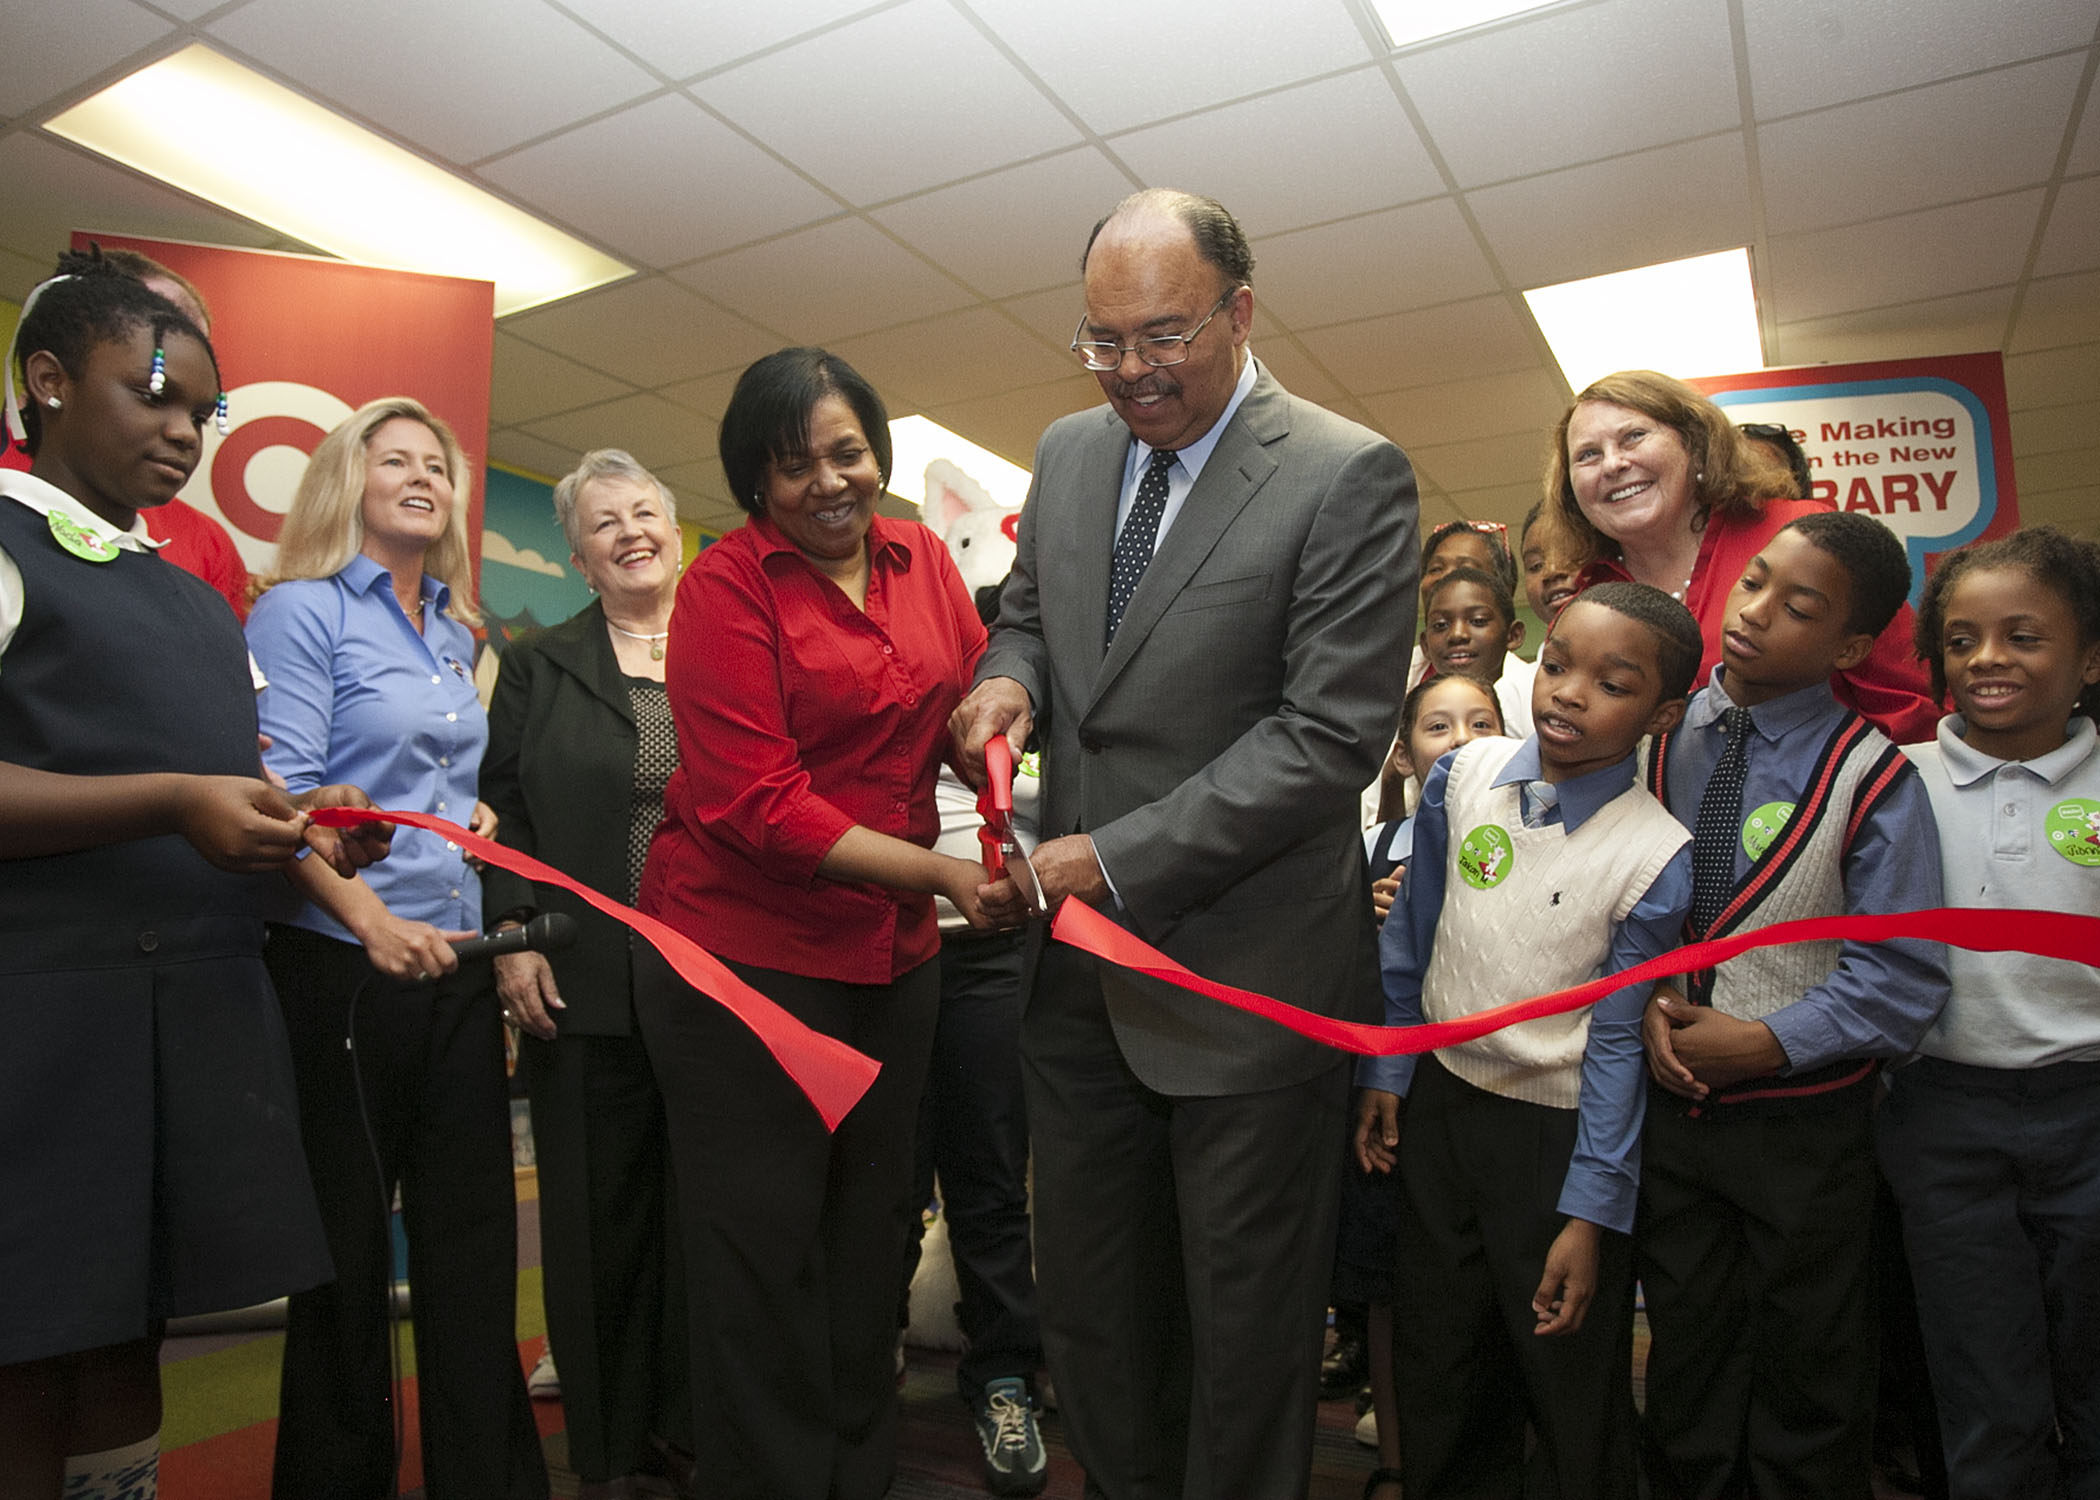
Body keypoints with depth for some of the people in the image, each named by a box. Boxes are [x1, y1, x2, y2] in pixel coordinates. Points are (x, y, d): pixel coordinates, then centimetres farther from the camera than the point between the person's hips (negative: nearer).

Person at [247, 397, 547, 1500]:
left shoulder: (455, 635, 16)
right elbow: (285, 794, -14)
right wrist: (374, 922, -24)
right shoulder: (302, 611, -4)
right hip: (343, 966, -6)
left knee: (474, 1234, 8)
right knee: (348, 1247, 6)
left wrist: (476, 814, 5)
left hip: (456, 964, 6)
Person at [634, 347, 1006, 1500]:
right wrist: (939, 873, -23)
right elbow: (753, 801, -19)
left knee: (870, 1230, 18)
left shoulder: (922, 560, 4)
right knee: (765, 1246, 6)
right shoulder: (727, 584, -12)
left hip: (892, 952, 6)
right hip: (746, 950, -5)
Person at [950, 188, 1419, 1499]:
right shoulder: (1068, 452, 7)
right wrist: (1007, 678, -4)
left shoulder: (1351, 477, -13)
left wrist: (1115, 857, -19)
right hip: (1080, 955, 6)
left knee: (1245, 1323, 14)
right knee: (1090, 1299, 20)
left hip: (1244, 981, -5)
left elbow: (1332, 734, -17)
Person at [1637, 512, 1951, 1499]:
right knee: (1687, 1354, 19)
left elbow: (1902, 976, -12)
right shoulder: (1659, 738, -2)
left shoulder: (1870, 778, -12)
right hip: (1668, 1096, 3)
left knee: (1806, 1380, 17)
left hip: (1803, 1114, -3)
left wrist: (1765, 1043, -16)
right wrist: (1644, 1004, -12)